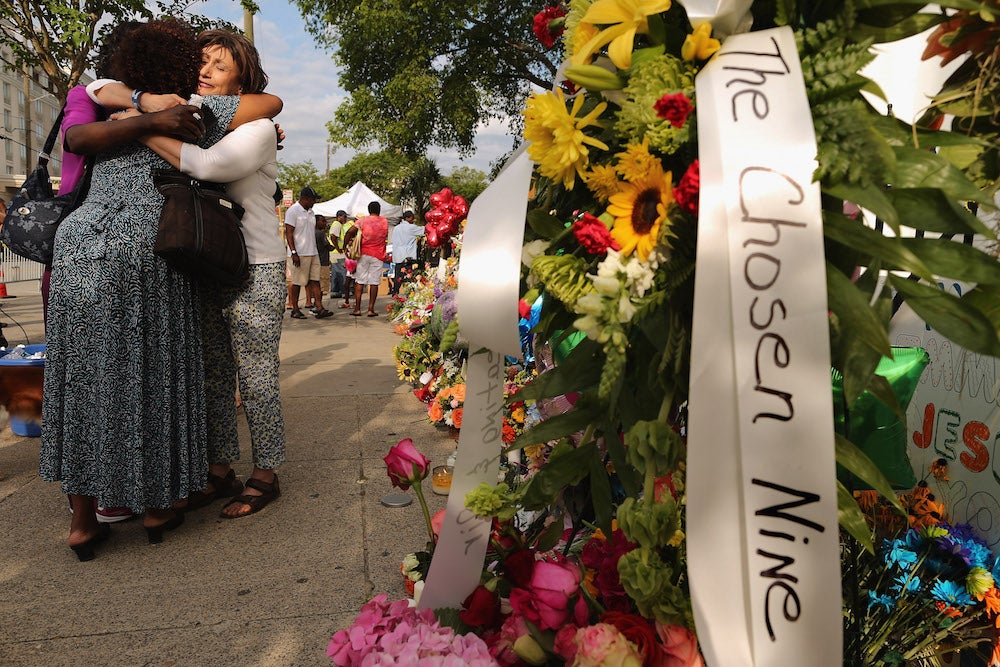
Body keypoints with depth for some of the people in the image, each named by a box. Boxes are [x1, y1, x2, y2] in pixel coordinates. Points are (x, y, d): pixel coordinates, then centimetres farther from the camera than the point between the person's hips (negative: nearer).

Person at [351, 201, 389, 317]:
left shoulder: (363, 220, -3)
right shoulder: (385, 222, 3)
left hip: (363, 253, -1)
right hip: (378, 255, 1)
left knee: (359, 281, 5)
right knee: (374, 282, 2)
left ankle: (357, 309, 3)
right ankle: (371, 309, 1)